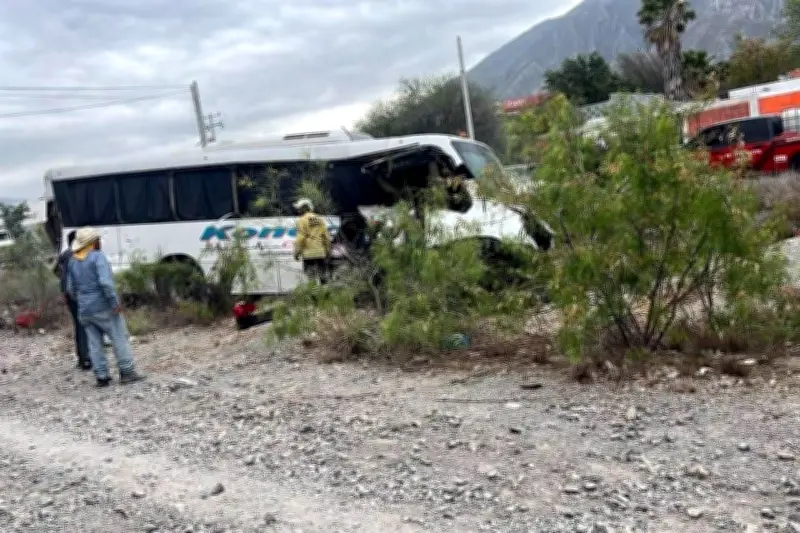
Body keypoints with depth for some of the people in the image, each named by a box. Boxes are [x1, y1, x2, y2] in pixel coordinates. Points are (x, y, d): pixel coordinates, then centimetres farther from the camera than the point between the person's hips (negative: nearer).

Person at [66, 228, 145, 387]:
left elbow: (71, 289, 15)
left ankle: (101, 377, 9)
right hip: (103, 308, -7)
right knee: (120, 338, 2)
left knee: (95, 344, 8)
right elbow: (105, 282, -23)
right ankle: (127, 372, 2)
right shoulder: (98, 256, -11)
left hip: (84, 311, 7)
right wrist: (115, 303, -19)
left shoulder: (73, 261, 11)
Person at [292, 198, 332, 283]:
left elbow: (300, 238, -12)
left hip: (309, 254, -5)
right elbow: (326, 236, 11)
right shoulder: (319, 219, 11)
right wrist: (328, 251, 17)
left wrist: (296, 252, -6)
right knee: (323, 276, 11)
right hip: (321, 253, 5)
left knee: (311, 277, -2)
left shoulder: (302, 220, -5)